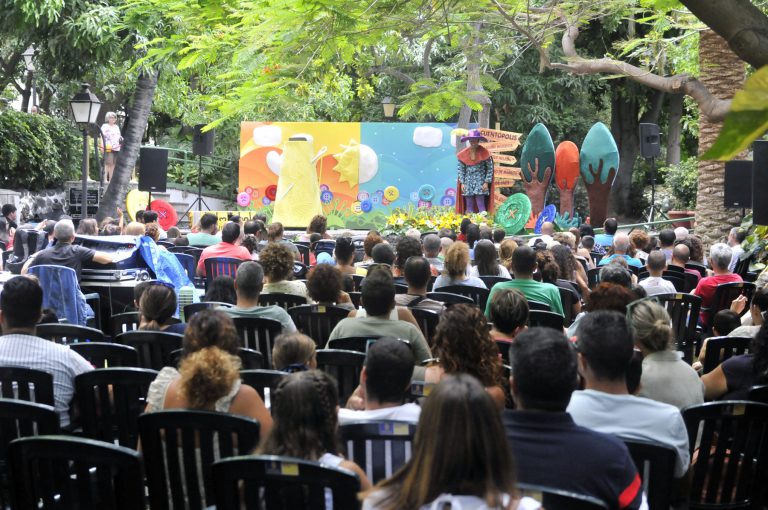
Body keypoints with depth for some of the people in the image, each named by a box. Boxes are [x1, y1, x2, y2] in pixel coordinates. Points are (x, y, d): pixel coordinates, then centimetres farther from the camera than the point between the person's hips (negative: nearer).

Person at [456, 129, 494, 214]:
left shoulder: (484, 153, -4)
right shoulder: (464, 154, 2)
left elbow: (490, 168, 0)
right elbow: (461, 169, 8)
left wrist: (486, 182, -6)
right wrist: (462, 183, 2)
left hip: (480, 181, -3)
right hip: (468, 181, 3)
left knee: (480, 204, -11)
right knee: (469, 206, 1)